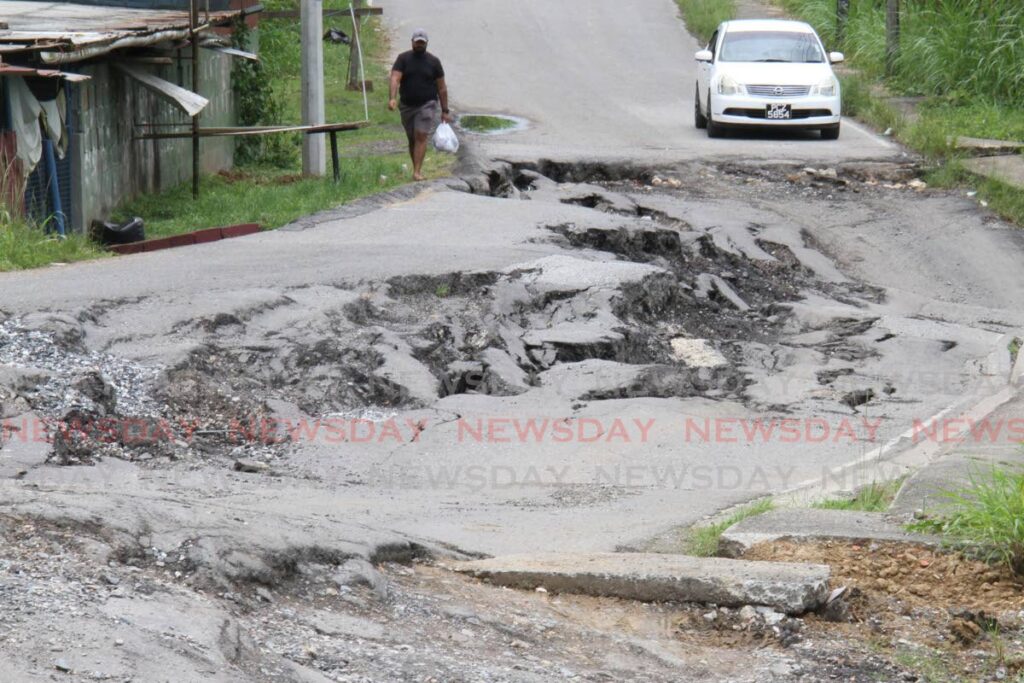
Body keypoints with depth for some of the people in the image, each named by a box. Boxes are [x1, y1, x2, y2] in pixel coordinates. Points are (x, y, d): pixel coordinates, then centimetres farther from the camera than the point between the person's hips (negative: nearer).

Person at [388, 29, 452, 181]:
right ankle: (417, 168, 24)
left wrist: (445, 111, 1)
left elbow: (441, 87, 4)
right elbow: (395, 78, -13)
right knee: (412, 139, 10)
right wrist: (392, 98, -31)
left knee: (421, 137, -14)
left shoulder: (433, 62, 1)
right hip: (407, 106, 2)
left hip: (427, 105, -2)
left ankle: (417, 172, -19)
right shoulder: (403, 59, 1)